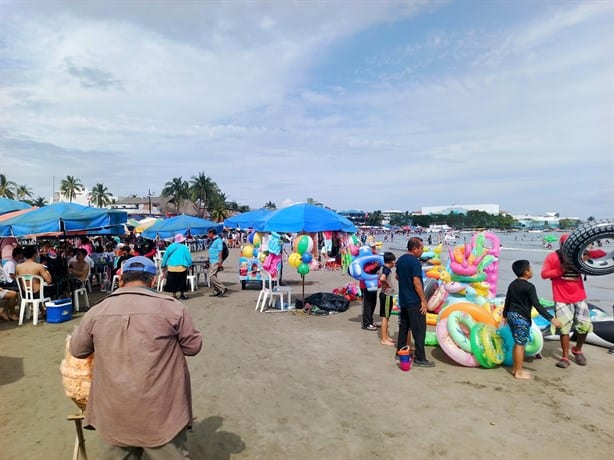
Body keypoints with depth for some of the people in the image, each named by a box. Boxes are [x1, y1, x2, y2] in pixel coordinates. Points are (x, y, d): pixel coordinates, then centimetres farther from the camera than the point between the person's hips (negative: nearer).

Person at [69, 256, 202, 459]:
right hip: (161, 411, -2)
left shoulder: (97, 311, -3)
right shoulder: (172, 307, -12)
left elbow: (76, 350, 12)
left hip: (114, 413, 3)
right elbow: (193, 346, -1)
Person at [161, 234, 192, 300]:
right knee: (182, 281, 11)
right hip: (181, 267, -2)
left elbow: (165, 256, 7)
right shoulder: (184, 247, -3)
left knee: (173, 282, 7)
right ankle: (182, 295, 20)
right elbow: (188, 257, -3)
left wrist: (163, 265, 15)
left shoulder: (170, 246, 4)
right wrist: (189, 265, 11)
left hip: (171, 267, 2)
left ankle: (174, 295, 10)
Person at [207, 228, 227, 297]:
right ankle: (216, 292, 14)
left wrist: (220, 262, -22)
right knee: (212, 276, 9)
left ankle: (223, 288, -9)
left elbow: (220, 251, -18)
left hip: (216, 262, -10)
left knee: (212, 276, -14)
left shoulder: (218, 240, -13)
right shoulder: (212, 241, 16)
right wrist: (209, 262, 22)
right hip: (211, 261, 10)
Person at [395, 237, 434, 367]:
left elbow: (397, 276, 19)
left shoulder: (400, 260, 8)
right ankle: (420, 358, 2)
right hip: (414, 301, -9)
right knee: (419, 329, -2)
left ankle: (400, 352, 25)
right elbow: (416, 282, -22)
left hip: (403, 299, 9)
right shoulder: (415, 261, -19)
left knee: (404, 326, 17)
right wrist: (423, 300, -18)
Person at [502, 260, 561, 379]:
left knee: (517, 343, 17)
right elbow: (537, 305, -20)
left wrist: (505, 316, 25)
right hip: (522, 318, -8)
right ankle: (519, 372, 6)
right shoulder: (529, 286, -14)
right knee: (520, 344, -1)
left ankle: (515, 368, 25)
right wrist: (551, 318, -19)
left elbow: (507, 301, 15)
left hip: (512, 315, 8)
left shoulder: (512, 284, 8)